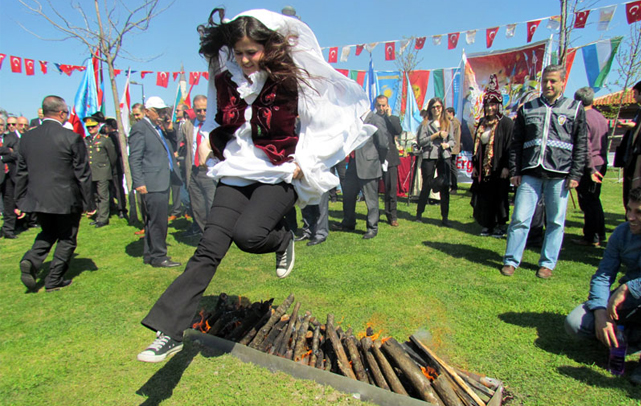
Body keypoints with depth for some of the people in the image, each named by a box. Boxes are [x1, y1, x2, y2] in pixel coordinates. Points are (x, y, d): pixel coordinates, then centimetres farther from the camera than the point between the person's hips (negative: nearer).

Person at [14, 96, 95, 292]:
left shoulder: (27, 137, 3)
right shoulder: (72, 138, -13)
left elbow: (21, 173, 8)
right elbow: (83, 174, -11)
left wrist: (19, 202, 17)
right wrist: (89, 204, -3)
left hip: (37, 200, 5)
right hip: (66, 200, -5)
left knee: (48, 233, 25)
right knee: (66, 240, 11)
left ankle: (31, 261, 2)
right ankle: (54, 280, 16)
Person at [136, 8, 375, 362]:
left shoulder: (291, 80, -6)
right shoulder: (225, 80, 6)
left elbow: (329, 122, 0)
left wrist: (303, 163, -5)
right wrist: (224, 154, 8)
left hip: (278, 176, -3)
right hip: (235, 175, 4)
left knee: (247, 233, -30)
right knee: (209, 249, -8)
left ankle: (282, 241, 6)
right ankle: (170, 333, -2)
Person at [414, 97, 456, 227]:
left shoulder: (448, 123, 13)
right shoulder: (425, 123, 3)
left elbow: (453, 140, 12)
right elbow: (420, 141, -5)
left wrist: (447, 144, -10)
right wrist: (436, 135, -11)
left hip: (444, 157, 3)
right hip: (429, 157, -2)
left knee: (445, 187, 1)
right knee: (426, 186, 3)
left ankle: (445, 217, 8)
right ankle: (419, 214, 16)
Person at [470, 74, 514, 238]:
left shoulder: (506, 123, -6)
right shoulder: (482, 123, 12)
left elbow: (510, 146, -11)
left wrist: (506, 167, -16)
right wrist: (474, 165, 10)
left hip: (498, 168, -6)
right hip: (483, 169, 6)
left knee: (499, 197, 2)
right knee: (483, 198, 8)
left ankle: (500, 226, 15)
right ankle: (487, 226, 21)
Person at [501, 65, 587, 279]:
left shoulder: (575, 108, 8)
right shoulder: (527, 109, 10)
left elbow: (581, 145, 6)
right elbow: (516, 143, 11)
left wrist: (575, 174, -2)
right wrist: (514, 171, 4)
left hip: (559, 175, 0)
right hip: (530, 173, 1)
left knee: (555, 222, 5)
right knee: (520, 218, -3)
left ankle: (547, 264, 18)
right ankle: (511, 261, 8)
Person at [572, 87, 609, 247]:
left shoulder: (583, 118, -14)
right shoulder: (601, 117, 12)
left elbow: (585, 146, -18)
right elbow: (605, 142, 17)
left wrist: (590, 169, -17)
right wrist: (602, 160, 21)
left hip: (589, 165, -9)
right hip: (601, 163, 9)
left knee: (587, 202, -2)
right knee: (595, 200, 18)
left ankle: (591, 238, 4)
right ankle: (600, 235, 25)